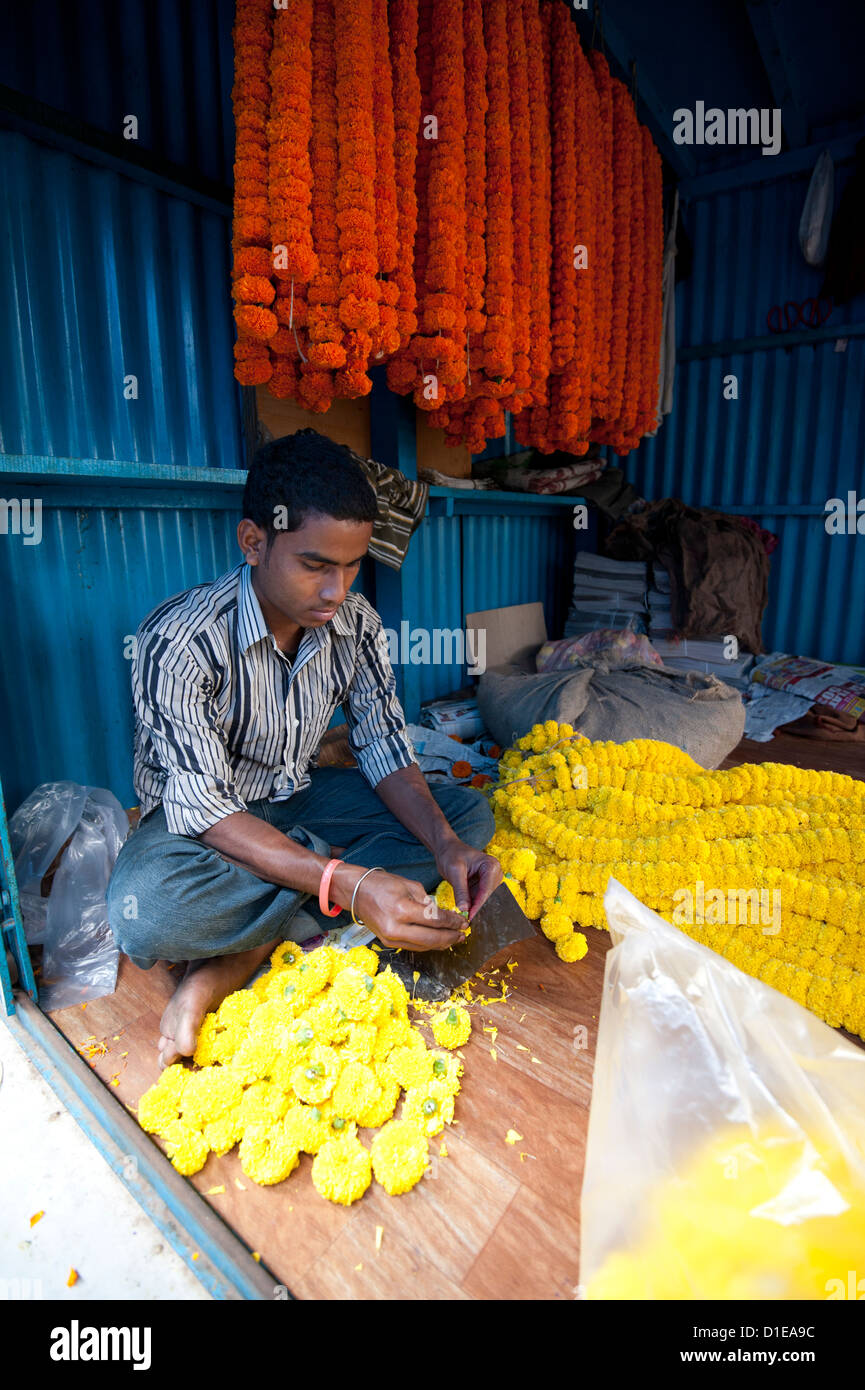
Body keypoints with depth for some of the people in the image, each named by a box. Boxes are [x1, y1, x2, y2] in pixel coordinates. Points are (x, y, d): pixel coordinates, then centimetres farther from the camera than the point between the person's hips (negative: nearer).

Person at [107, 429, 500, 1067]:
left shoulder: (357, 622, -11)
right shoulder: (179, 639, -28)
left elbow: (384, 747, -7)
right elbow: (204, 808, -30)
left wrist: (446, 846, -24)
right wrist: (346, 881, -42)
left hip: (300, 796, 6)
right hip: (197, 815, -5)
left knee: (469, 813, -12)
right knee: (145, 907, -39)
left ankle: (241, 953, -18)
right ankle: (337, 857, -12)